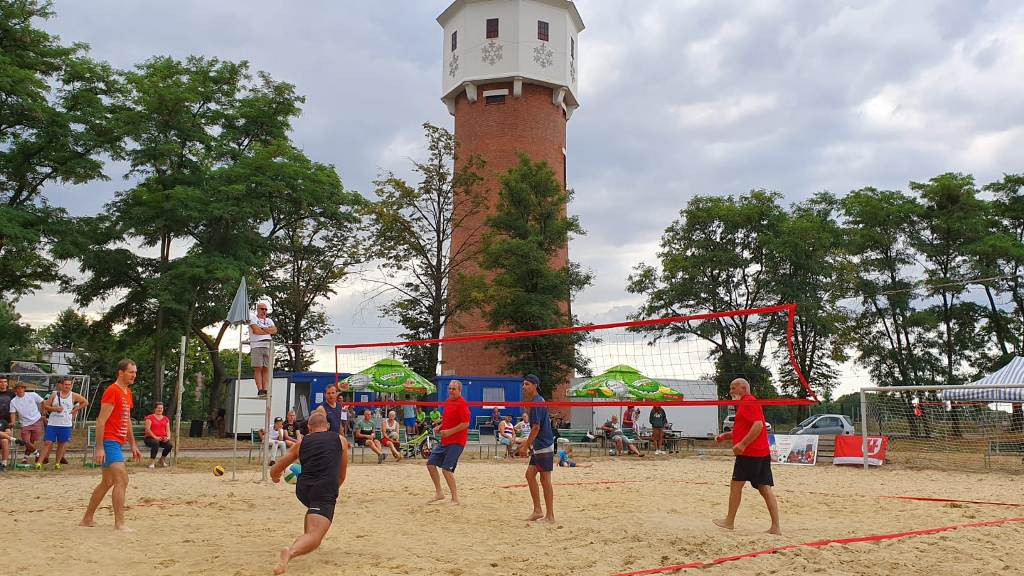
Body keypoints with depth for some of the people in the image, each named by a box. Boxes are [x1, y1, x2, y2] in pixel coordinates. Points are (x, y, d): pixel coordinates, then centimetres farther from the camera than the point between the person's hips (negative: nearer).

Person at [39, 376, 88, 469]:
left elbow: (85, 402, 9)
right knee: (48, 443, -5)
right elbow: (45, 406, 4)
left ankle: (57, 462, 18)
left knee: (62, 444, 7)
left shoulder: (74, 396, 1)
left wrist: (75, 410, 3)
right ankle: (40, 462, -1)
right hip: (52, 423, 0)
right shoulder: (54, 395, 2)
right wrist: (54, 408, -13)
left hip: (66, 424, 1)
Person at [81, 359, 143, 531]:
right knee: (122, 480, -15)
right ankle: (119, 523, -13)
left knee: (107, 482, 17)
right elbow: (101, 420, -17)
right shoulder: (112, 391, -13)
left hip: (117, 443, 10)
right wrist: (99, 448, -21)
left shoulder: (128, 392, 16)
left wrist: (133, 445, 20)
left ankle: (87, 519, 28)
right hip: (109, 442, -10)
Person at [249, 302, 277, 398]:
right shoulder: (253, 319, 7)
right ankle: (260, 390, -14)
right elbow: (256, 330, -9)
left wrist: (261, 329, -3)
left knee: (266, 369, -2)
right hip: (257, 346, -4)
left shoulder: (269, 321, 23)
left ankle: (265, 389, -6)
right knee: (258, 368, -10)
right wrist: (269, 331, 2)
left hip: (268, 346, 4)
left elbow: (274, 330, 6)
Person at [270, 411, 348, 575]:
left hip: (303, 489, 4)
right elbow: (341, 476, 25)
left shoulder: (301, 443, 19)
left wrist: (275, 477, 46)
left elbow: (274, 471, 23)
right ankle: (291, 552, -42)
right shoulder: (340, 440, 17)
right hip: (325, 491, -4)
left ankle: (306, 537, 41)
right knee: (314, 537, -14)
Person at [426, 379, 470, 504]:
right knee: (431, 463, 9)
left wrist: (450, 431, -21)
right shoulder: (448, 402, 13)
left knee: (446, 469, -13)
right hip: (445, 441, 9)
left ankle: (455, 498, -1)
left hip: (456, 442, -9)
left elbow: (466, 424, -20)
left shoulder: (462, 404, -14)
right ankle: (439, 493, 20)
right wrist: (440, 427, 9)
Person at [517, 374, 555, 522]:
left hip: (544, 446, -10)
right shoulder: (537, 401, 15)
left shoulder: (537, 402, -16)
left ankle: (550, 516, 3)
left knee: (545, 479, -4)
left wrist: (526, 446, -15)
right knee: (530, 474, 11)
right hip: (538, 446, 10)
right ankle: (538, 510, 16)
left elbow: (536, 427, -20)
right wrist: (527, 442, 23)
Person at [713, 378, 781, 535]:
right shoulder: (746, 404, 23)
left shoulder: (748, 402, -9)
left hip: (749, 452, -10)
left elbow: (758, 425, -21)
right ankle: (776, 526, 1)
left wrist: (743, 444, -24)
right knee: (765, 489, 4)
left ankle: (729, 521, 9)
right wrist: (725, 436, 20)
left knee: (736, 484, 1)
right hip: (763, 452, 10)